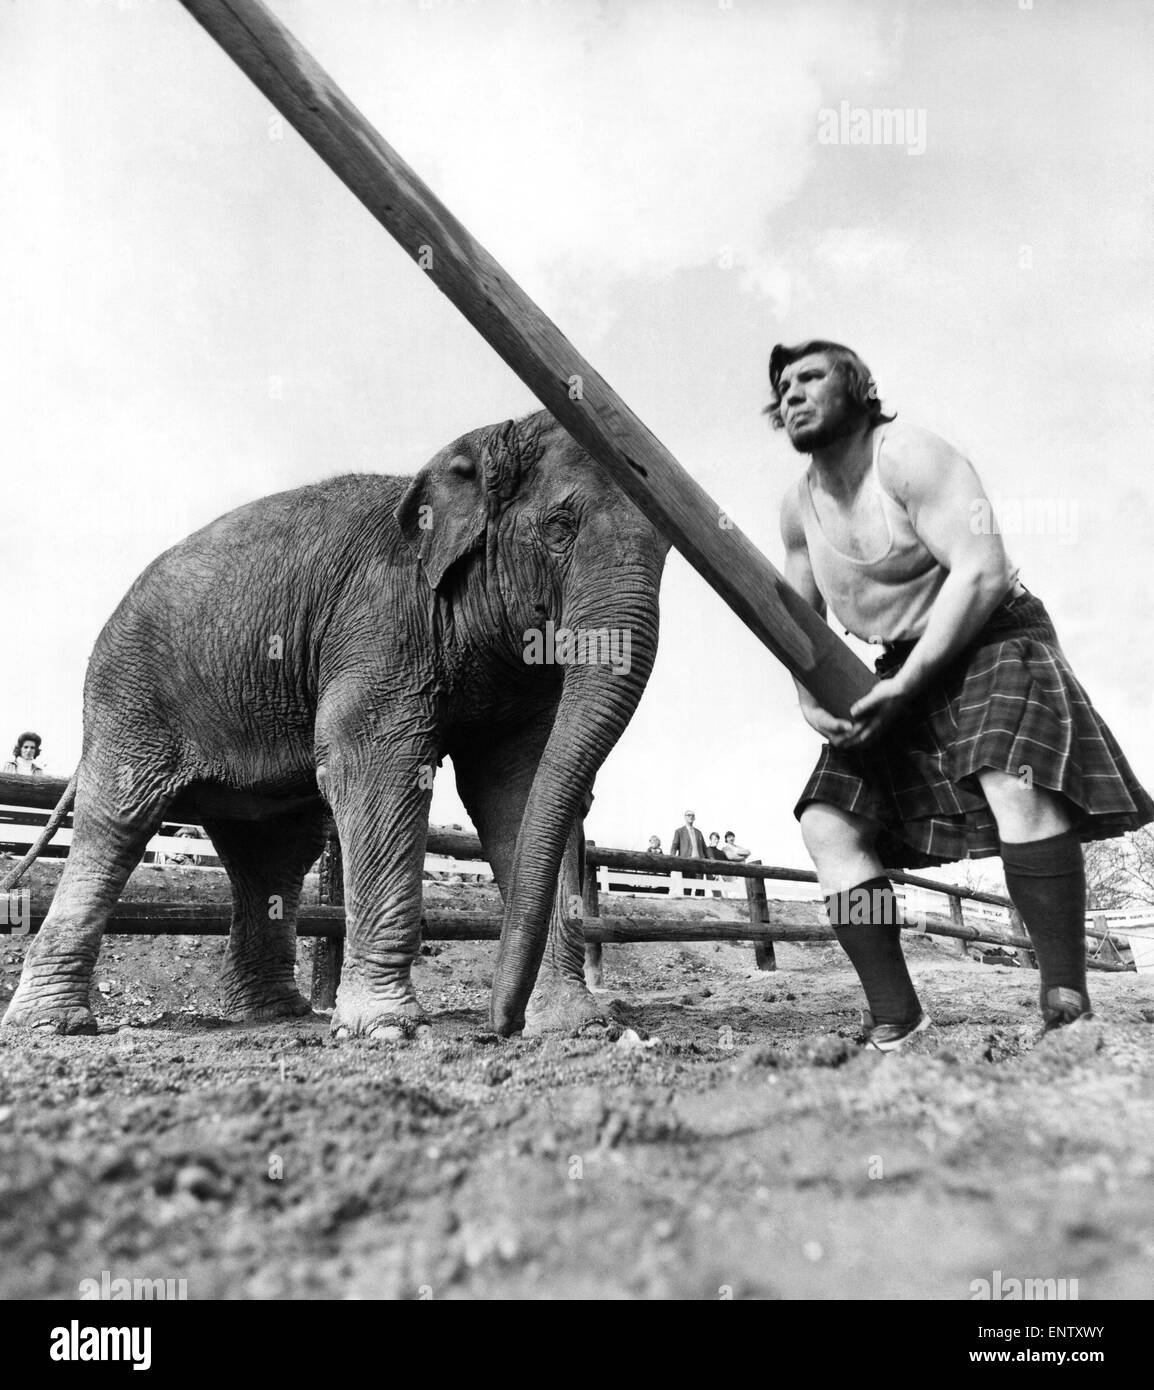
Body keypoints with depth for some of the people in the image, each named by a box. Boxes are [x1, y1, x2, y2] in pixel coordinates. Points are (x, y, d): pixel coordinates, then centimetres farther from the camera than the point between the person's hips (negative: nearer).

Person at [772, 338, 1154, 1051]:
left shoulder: (908, 455, -15)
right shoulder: (799, 507, 5)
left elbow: (981, 571, -25)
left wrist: (908, 684, -27)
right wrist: (810, 699, -4)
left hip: (992, 636, -6)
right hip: (904, 670, 7)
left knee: (1016, 782, -34)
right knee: (829, 819, -9)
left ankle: (1068, 1006, -26)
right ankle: (896, 1020, -6)